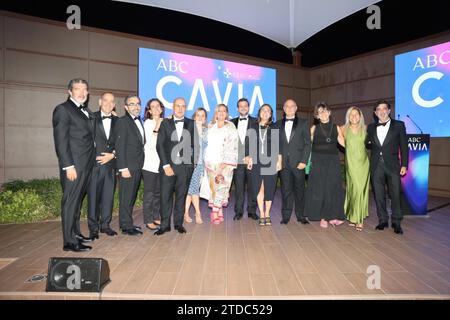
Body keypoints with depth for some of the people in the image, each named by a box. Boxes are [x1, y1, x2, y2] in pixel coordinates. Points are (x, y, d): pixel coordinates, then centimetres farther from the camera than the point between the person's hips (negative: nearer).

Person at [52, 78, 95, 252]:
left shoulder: (86, 112, 18)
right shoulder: (63, 109, -5)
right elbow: (61, 140, -12)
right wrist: (68, 166, -18)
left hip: (86, 165, 8)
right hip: (74, 165, -8)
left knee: (78, 200, 15)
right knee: (70, 201, -2)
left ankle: (75, 233, 26)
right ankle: (69, 241, 5)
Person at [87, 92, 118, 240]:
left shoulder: (117, 121, 11)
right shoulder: (91, 118, 2)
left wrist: (112, 154, -6)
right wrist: (93, 157, -7)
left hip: (111, 163, 3)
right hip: (94, 163, -3)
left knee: (108, 195, 8)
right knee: (93, 196, 2)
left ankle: (105, 225, 20)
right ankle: (93, 228, 13)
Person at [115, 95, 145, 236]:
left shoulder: (139, 121, 16)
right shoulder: (123, 121, -9)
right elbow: (120, 146, -14)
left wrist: (140, 163, 8)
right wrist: (123, 168, -19)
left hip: (137, 166, 8)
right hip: (128, 167, -8)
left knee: (132, 196, 14)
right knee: (126, 197, 1)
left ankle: (127, 223, 26)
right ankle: (126, 226, 11)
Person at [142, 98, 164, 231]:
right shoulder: (148, 123, -5)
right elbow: (151, 144, -15)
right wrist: (156, 128, -16)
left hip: (161, 162, 6)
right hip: (150, 163, -5)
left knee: (158, 192, 13)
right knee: (149, 193, 1)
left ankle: (156, 217, 25)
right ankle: (148, 220, 11)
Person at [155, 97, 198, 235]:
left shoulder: (192, 124, 8)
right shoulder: (165, 123, 7)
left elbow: (195, 145, 8)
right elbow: (159, 145, 1)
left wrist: (193, 162, -1)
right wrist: (166, 165, -8)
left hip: (185, 166, 0)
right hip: (168, 165, 0)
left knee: (181, 195, 7)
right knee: (165, 195, 0)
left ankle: (178, 223, 19)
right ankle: (165, 225, 11)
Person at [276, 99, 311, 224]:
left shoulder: (303, 123, 6)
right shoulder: (278, 124, 13)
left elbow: (307, 143, 1)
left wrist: (304, 161, -8)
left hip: (298, 162, -1)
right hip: (283, 162, 1)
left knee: (299, 189, 6)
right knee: (286, 189, 3)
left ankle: (300, 215, 17)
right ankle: (286, 215, 12)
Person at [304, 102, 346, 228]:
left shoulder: (336, 128, 7)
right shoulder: (314, 128, 5)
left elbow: (345, 143, 5)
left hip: (333, 162, 1)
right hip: (318, 162, -1)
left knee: (332, 188, 3)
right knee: (319, 189, 1)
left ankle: (332, 216, 15)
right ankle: (323, 217, 11)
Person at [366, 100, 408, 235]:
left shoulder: (399, 125, 5)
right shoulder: (371, 127, 12)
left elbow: (404, 146, 2)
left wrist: (404, 165, -4)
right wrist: (368, 143, -8)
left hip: (392, 165, -2)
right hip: (376, 165, 2)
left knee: (395, 194, 0)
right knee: (379, 194, 6)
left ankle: (396, 222, 13)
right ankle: (383, 220, 18)